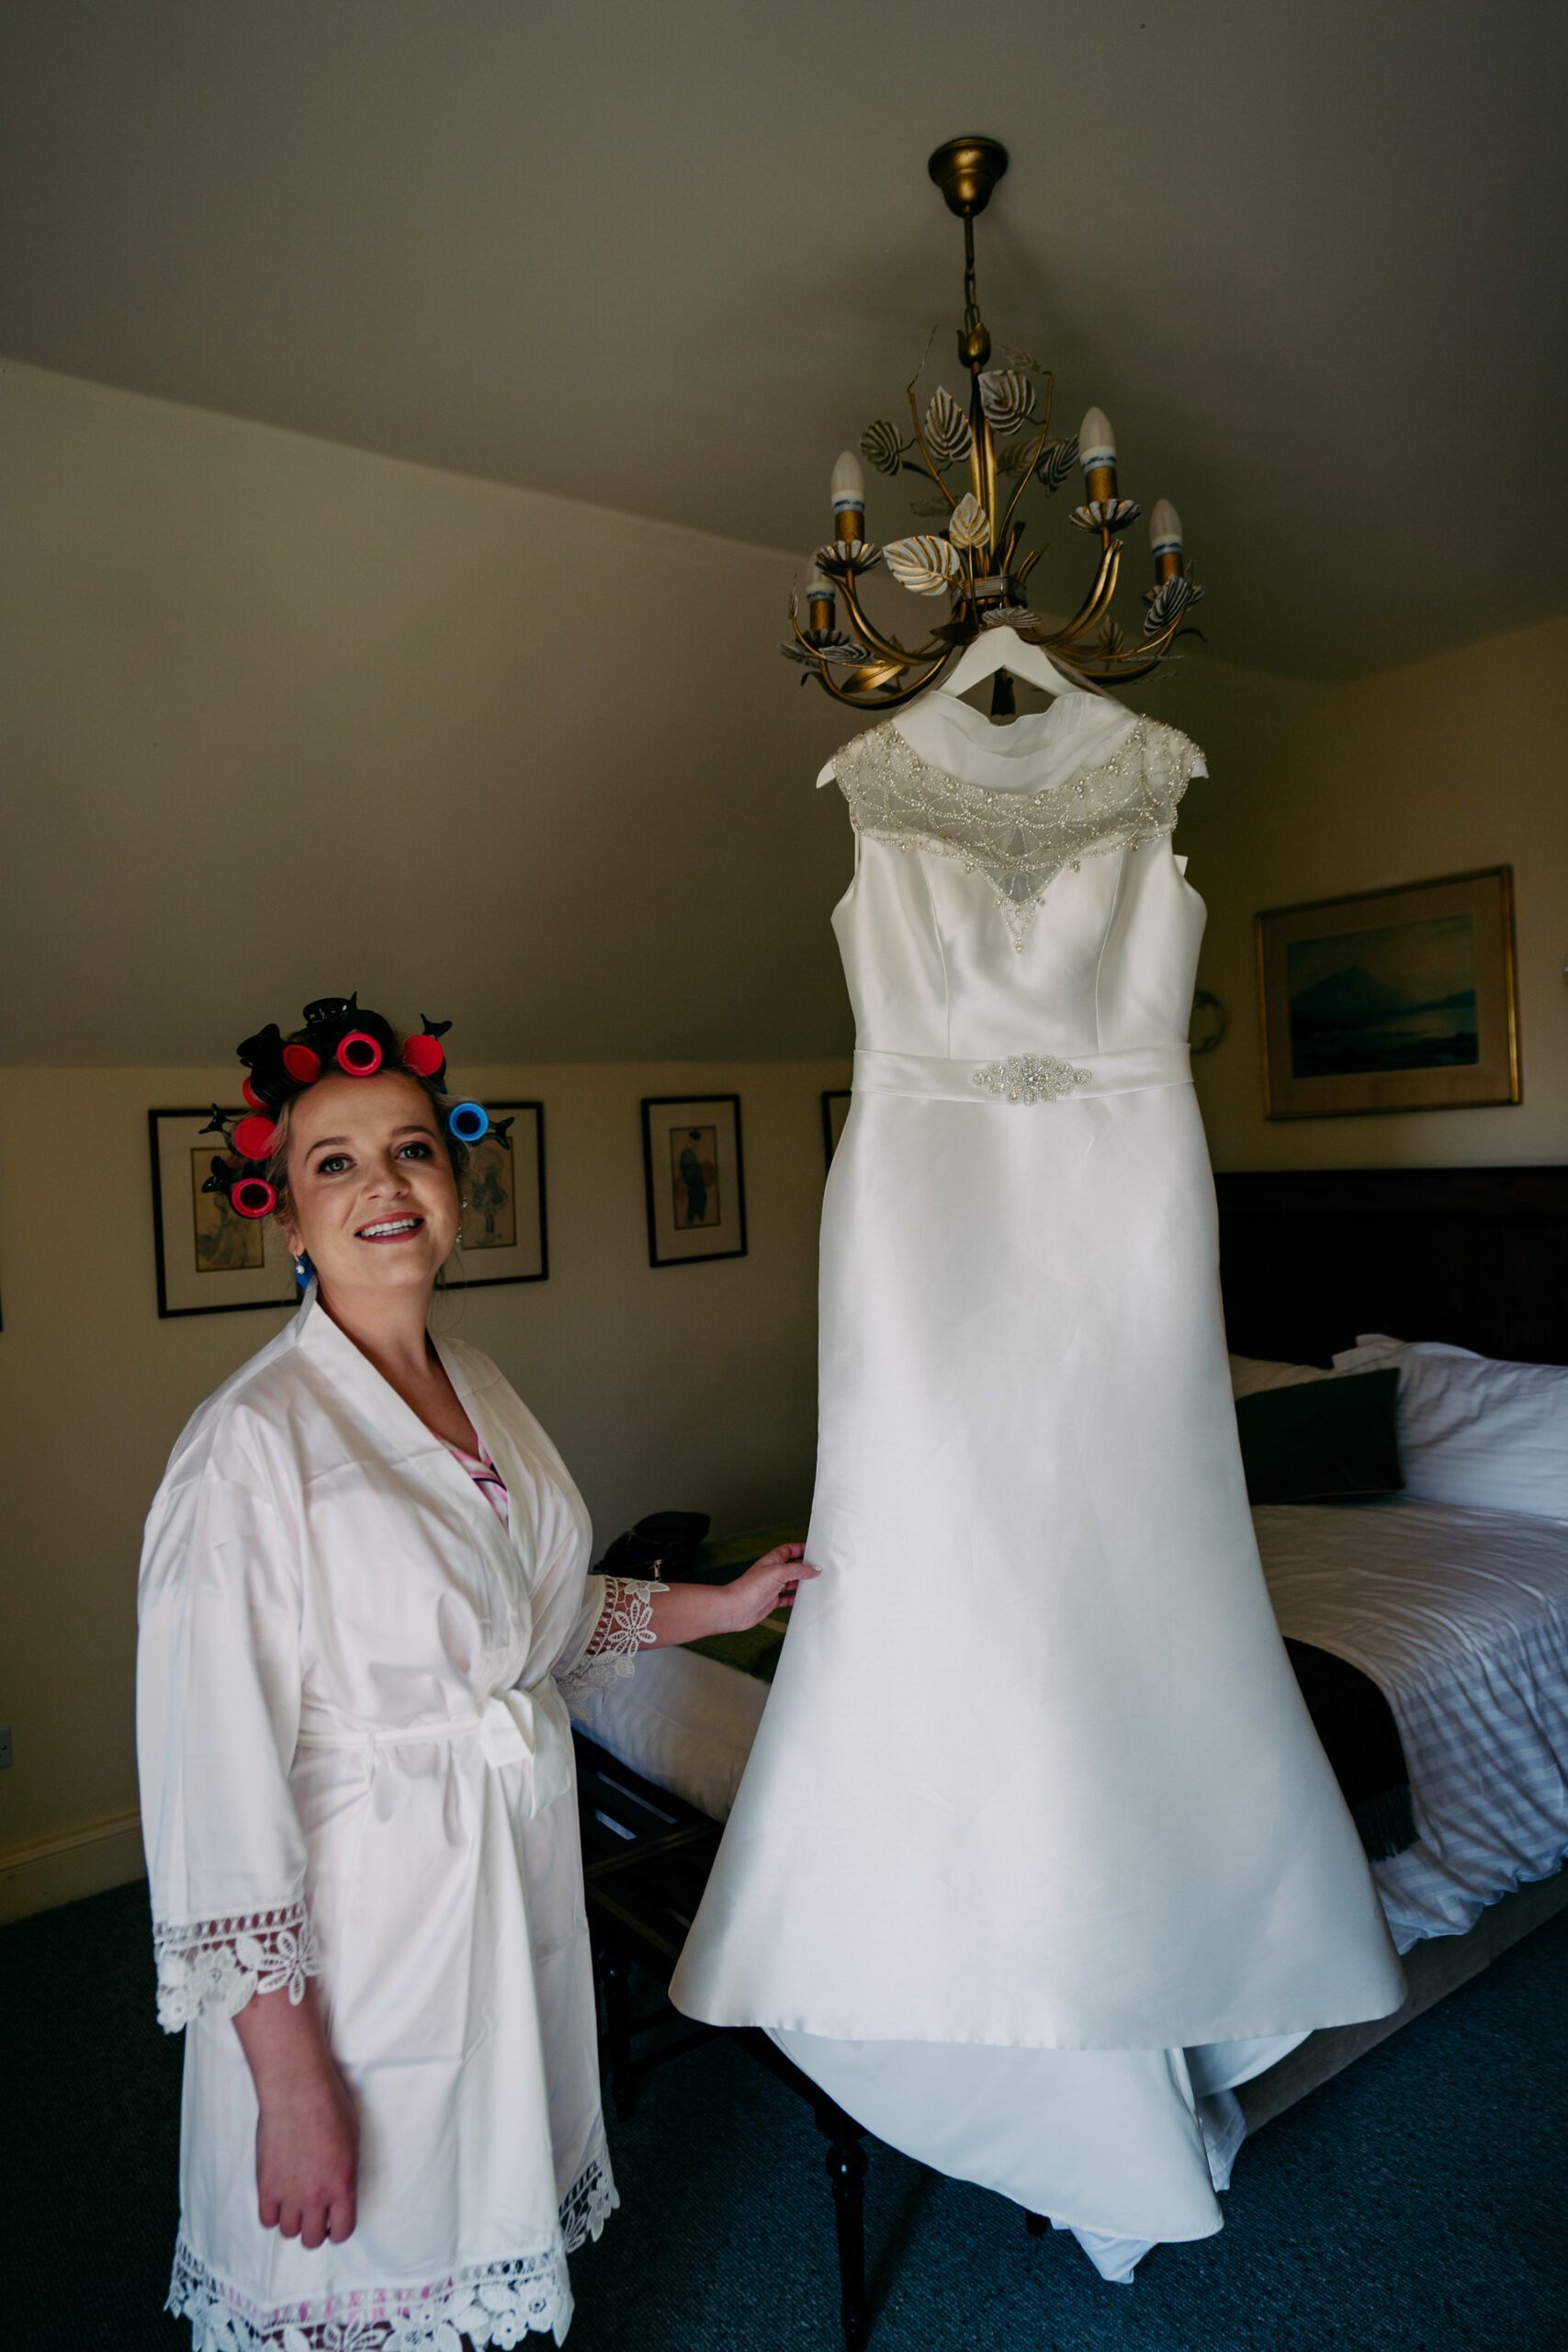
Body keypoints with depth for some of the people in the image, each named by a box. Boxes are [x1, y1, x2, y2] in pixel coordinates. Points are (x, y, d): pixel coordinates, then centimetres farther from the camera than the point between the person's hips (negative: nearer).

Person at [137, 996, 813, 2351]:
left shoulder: (478, 1386, 2)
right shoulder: (253, 1441, -21)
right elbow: (216, 1786, -19)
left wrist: (727, 1604, 12)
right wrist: (289, 2081, -17)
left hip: (523, 1874, 6)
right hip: (359, 1923, -6)